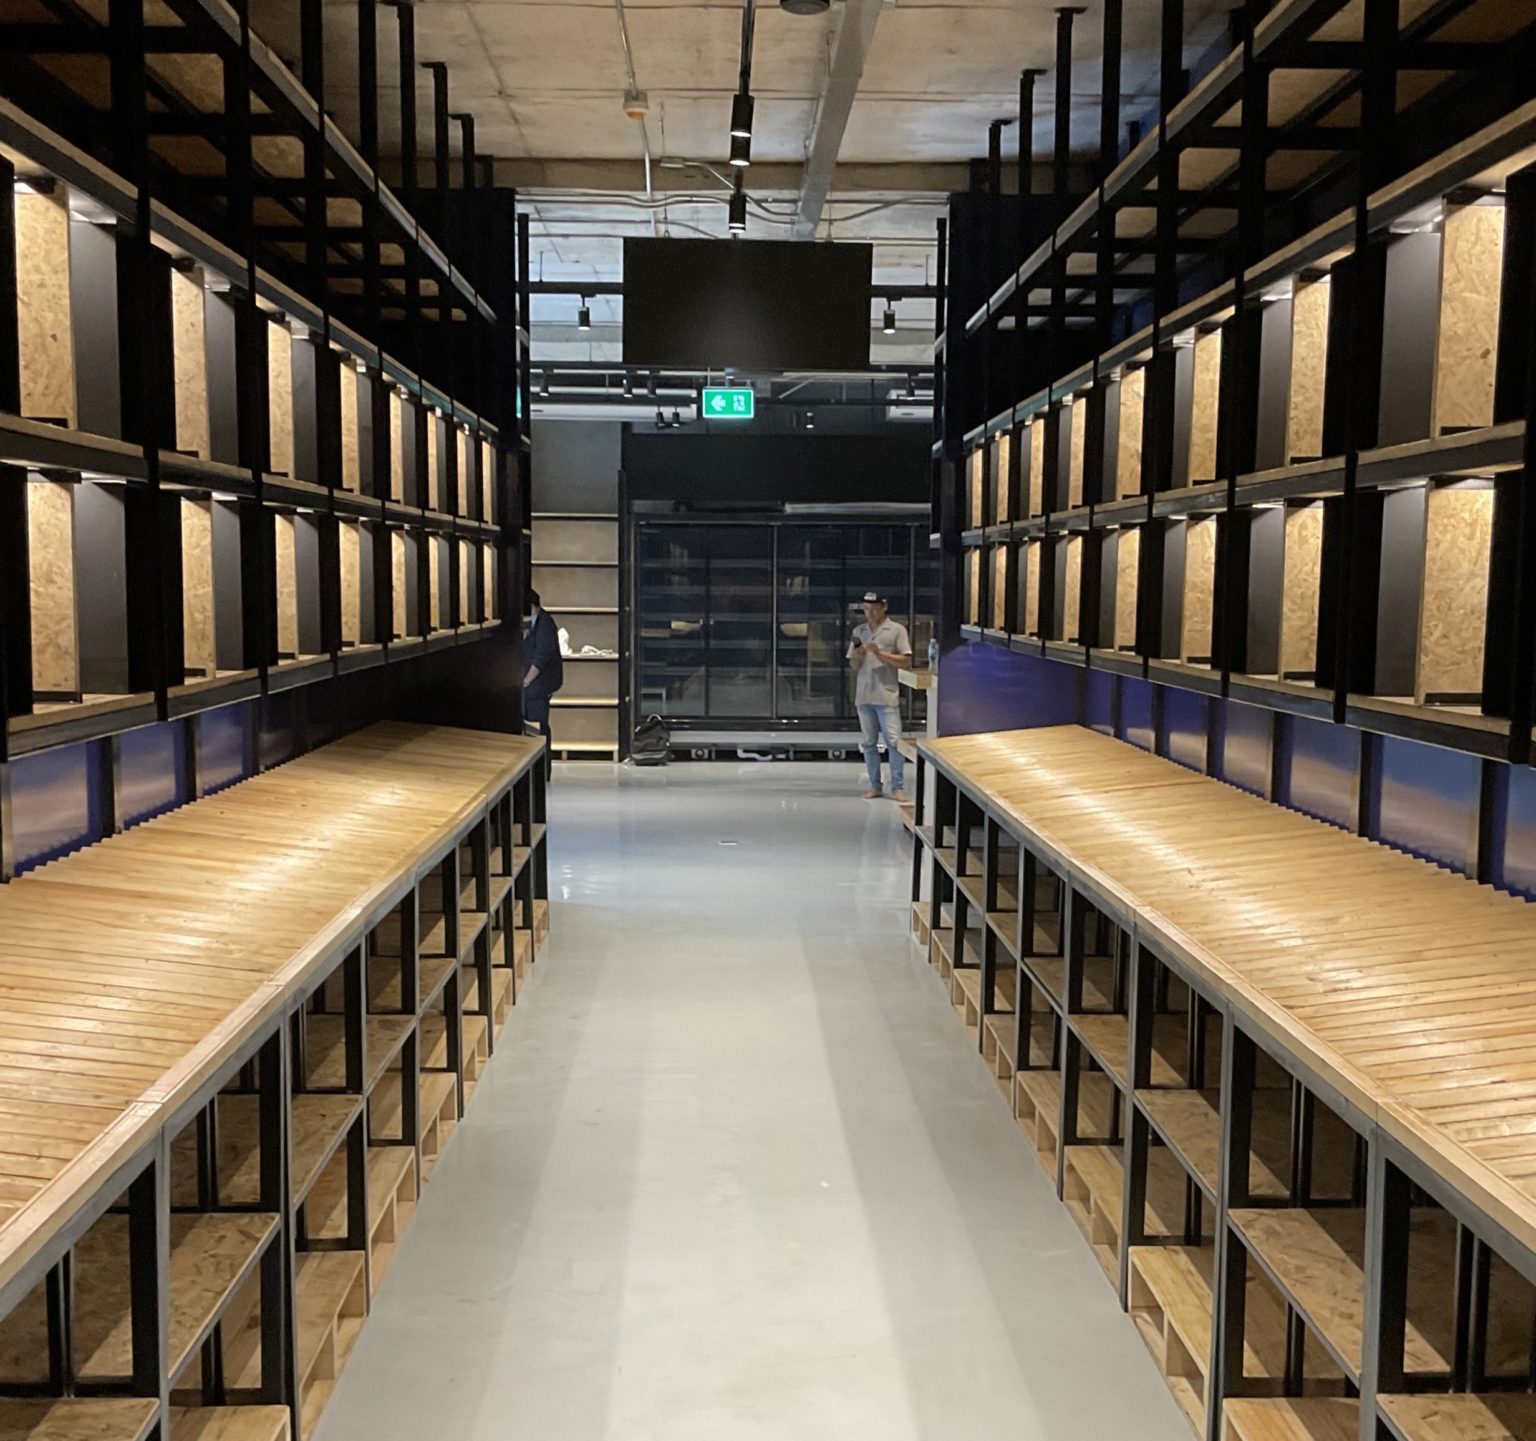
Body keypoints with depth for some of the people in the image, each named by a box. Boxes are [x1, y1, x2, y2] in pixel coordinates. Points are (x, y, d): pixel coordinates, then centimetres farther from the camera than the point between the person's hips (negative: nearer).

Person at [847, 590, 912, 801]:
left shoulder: (897, 630, -1)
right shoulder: (858, 631, 11)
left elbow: (905, 662, -6)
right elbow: (854, 666, 14)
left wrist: (880, 653, -16)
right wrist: (856, 656, -9)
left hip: (887, 695, -4)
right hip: (863, 696, 4)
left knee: (894, 741, -7)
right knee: (868, 743, 7)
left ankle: (897, 788, -1)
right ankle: (874, 786, 15)